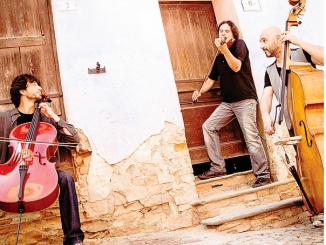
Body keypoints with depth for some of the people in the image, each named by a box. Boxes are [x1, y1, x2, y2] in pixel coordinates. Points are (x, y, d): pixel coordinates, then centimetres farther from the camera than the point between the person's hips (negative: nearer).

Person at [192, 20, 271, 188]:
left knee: (251, 137, -13)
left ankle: (263, 175, 0)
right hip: (228, 102, 7)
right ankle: (218, 168, 5)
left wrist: (224, 49, -25)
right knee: (208, 126, 0)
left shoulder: (239, 44, -1)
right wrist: (200, 92, 2)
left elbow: (236, 67, -17)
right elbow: (211, 79, 18)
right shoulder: (219, 58, 17)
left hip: (245, 100, -7)